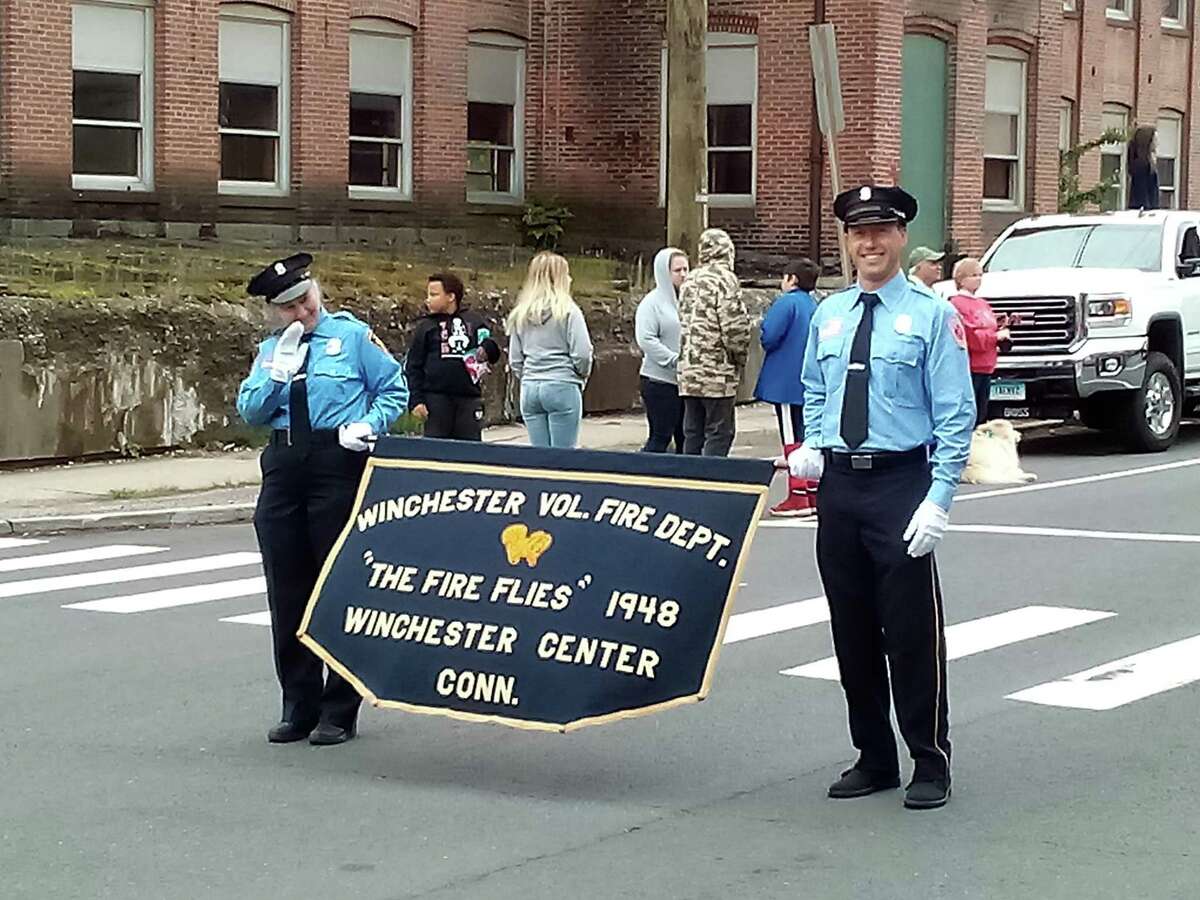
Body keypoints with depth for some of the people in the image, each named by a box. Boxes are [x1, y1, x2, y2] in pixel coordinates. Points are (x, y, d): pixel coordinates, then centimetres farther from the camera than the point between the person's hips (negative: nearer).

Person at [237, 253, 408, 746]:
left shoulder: (353, 335, 2)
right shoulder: (270, 349, 15)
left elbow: (394, 390, 3)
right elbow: (249, 411, 9)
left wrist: (368, 426, -13)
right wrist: (279, 370, -4)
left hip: (339, 462, -5)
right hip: (283, 465, 5)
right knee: (286, 590, 7)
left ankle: (339, 712, 6)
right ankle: (299, 709, 17)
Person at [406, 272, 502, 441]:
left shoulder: (474, 321, 8)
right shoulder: (426, 326, 5)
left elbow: (493, 351, 16)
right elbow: (413, 366, 4)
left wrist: (487, 351, -9)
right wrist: (416, 400, -5)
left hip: (469, 397, 2)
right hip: (437, 398, -1)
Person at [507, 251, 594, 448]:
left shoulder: (520, 315, 8)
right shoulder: (568, 311, -7)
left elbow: (515, 360, 10)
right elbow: (582, 353, -10)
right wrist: (582, 376, 9)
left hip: (530, 389, 5)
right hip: (562, 388, -5)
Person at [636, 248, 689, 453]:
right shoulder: (652, 303, -6)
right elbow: (646, 339, -14)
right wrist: (676, 360, -17)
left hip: (687, 382, 6)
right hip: (660, 382, -6)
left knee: (686, 439, 9)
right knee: (660, 438, -4)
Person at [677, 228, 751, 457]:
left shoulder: (689, 281, 13)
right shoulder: (724, 279, -10)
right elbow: (734, 326, -15)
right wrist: (739, 359, -1)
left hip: (688, 371, 7)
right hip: (717, 372, -7)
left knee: (693, 433, 11)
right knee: (719, 432, -3)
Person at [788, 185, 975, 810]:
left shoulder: (931, 314, -5)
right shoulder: (827, 315, 11)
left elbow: (955, 413, -8)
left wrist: (939, 498, -16)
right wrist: (812, 444, 4)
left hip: (901, 482, -5)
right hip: (838, 482, 5)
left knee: (912, 631, -3)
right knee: (852, 630, 11)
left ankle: (931, 766, 10)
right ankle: (874, 760, 23)